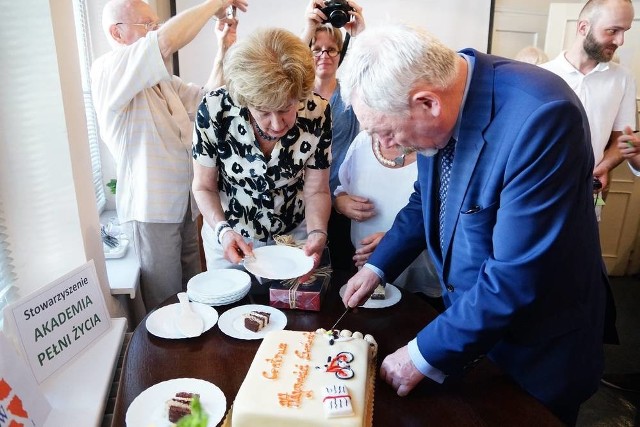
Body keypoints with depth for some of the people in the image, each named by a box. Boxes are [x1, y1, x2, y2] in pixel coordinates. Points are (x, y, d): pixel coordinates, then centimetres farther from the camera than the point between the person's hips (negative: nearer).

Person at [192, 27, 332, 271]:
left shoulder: (317, 112, -22)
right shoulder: (214, 110, -25)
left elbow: (316, 191, -10)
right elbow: (204, 187, -11)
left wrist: (317, 233, -28)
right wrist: (223, 230, -27)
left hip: (294, 237, 1)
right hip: (230, 240, 0)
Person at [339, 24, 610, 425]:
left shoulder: (541, 116, -33)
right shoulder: (441, 105, -10)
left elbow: (516, 278, -31)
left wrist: (425, 354, -21)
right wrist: (379, 265, 2)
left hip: (537, 345, -6)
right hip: (467, 313, 6)